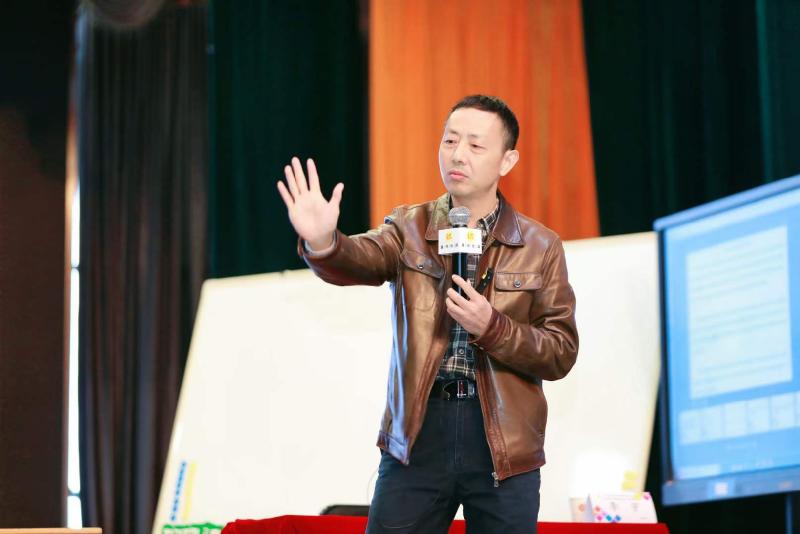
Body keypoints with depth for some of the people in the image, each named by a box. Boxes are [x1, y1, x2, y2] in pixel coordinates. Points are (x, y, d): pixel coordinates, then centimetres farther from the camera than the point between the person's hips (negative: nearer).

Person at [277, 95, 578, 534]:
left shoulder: (540, 246, 4)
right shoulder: (409, 228, 5)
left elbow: (561, 355, 0)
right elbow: (362, 259, -17)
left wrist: (492, 328, -16)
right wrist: (322, 243, -40)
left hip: (504, 443, 0)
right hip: (417, 433, 0)